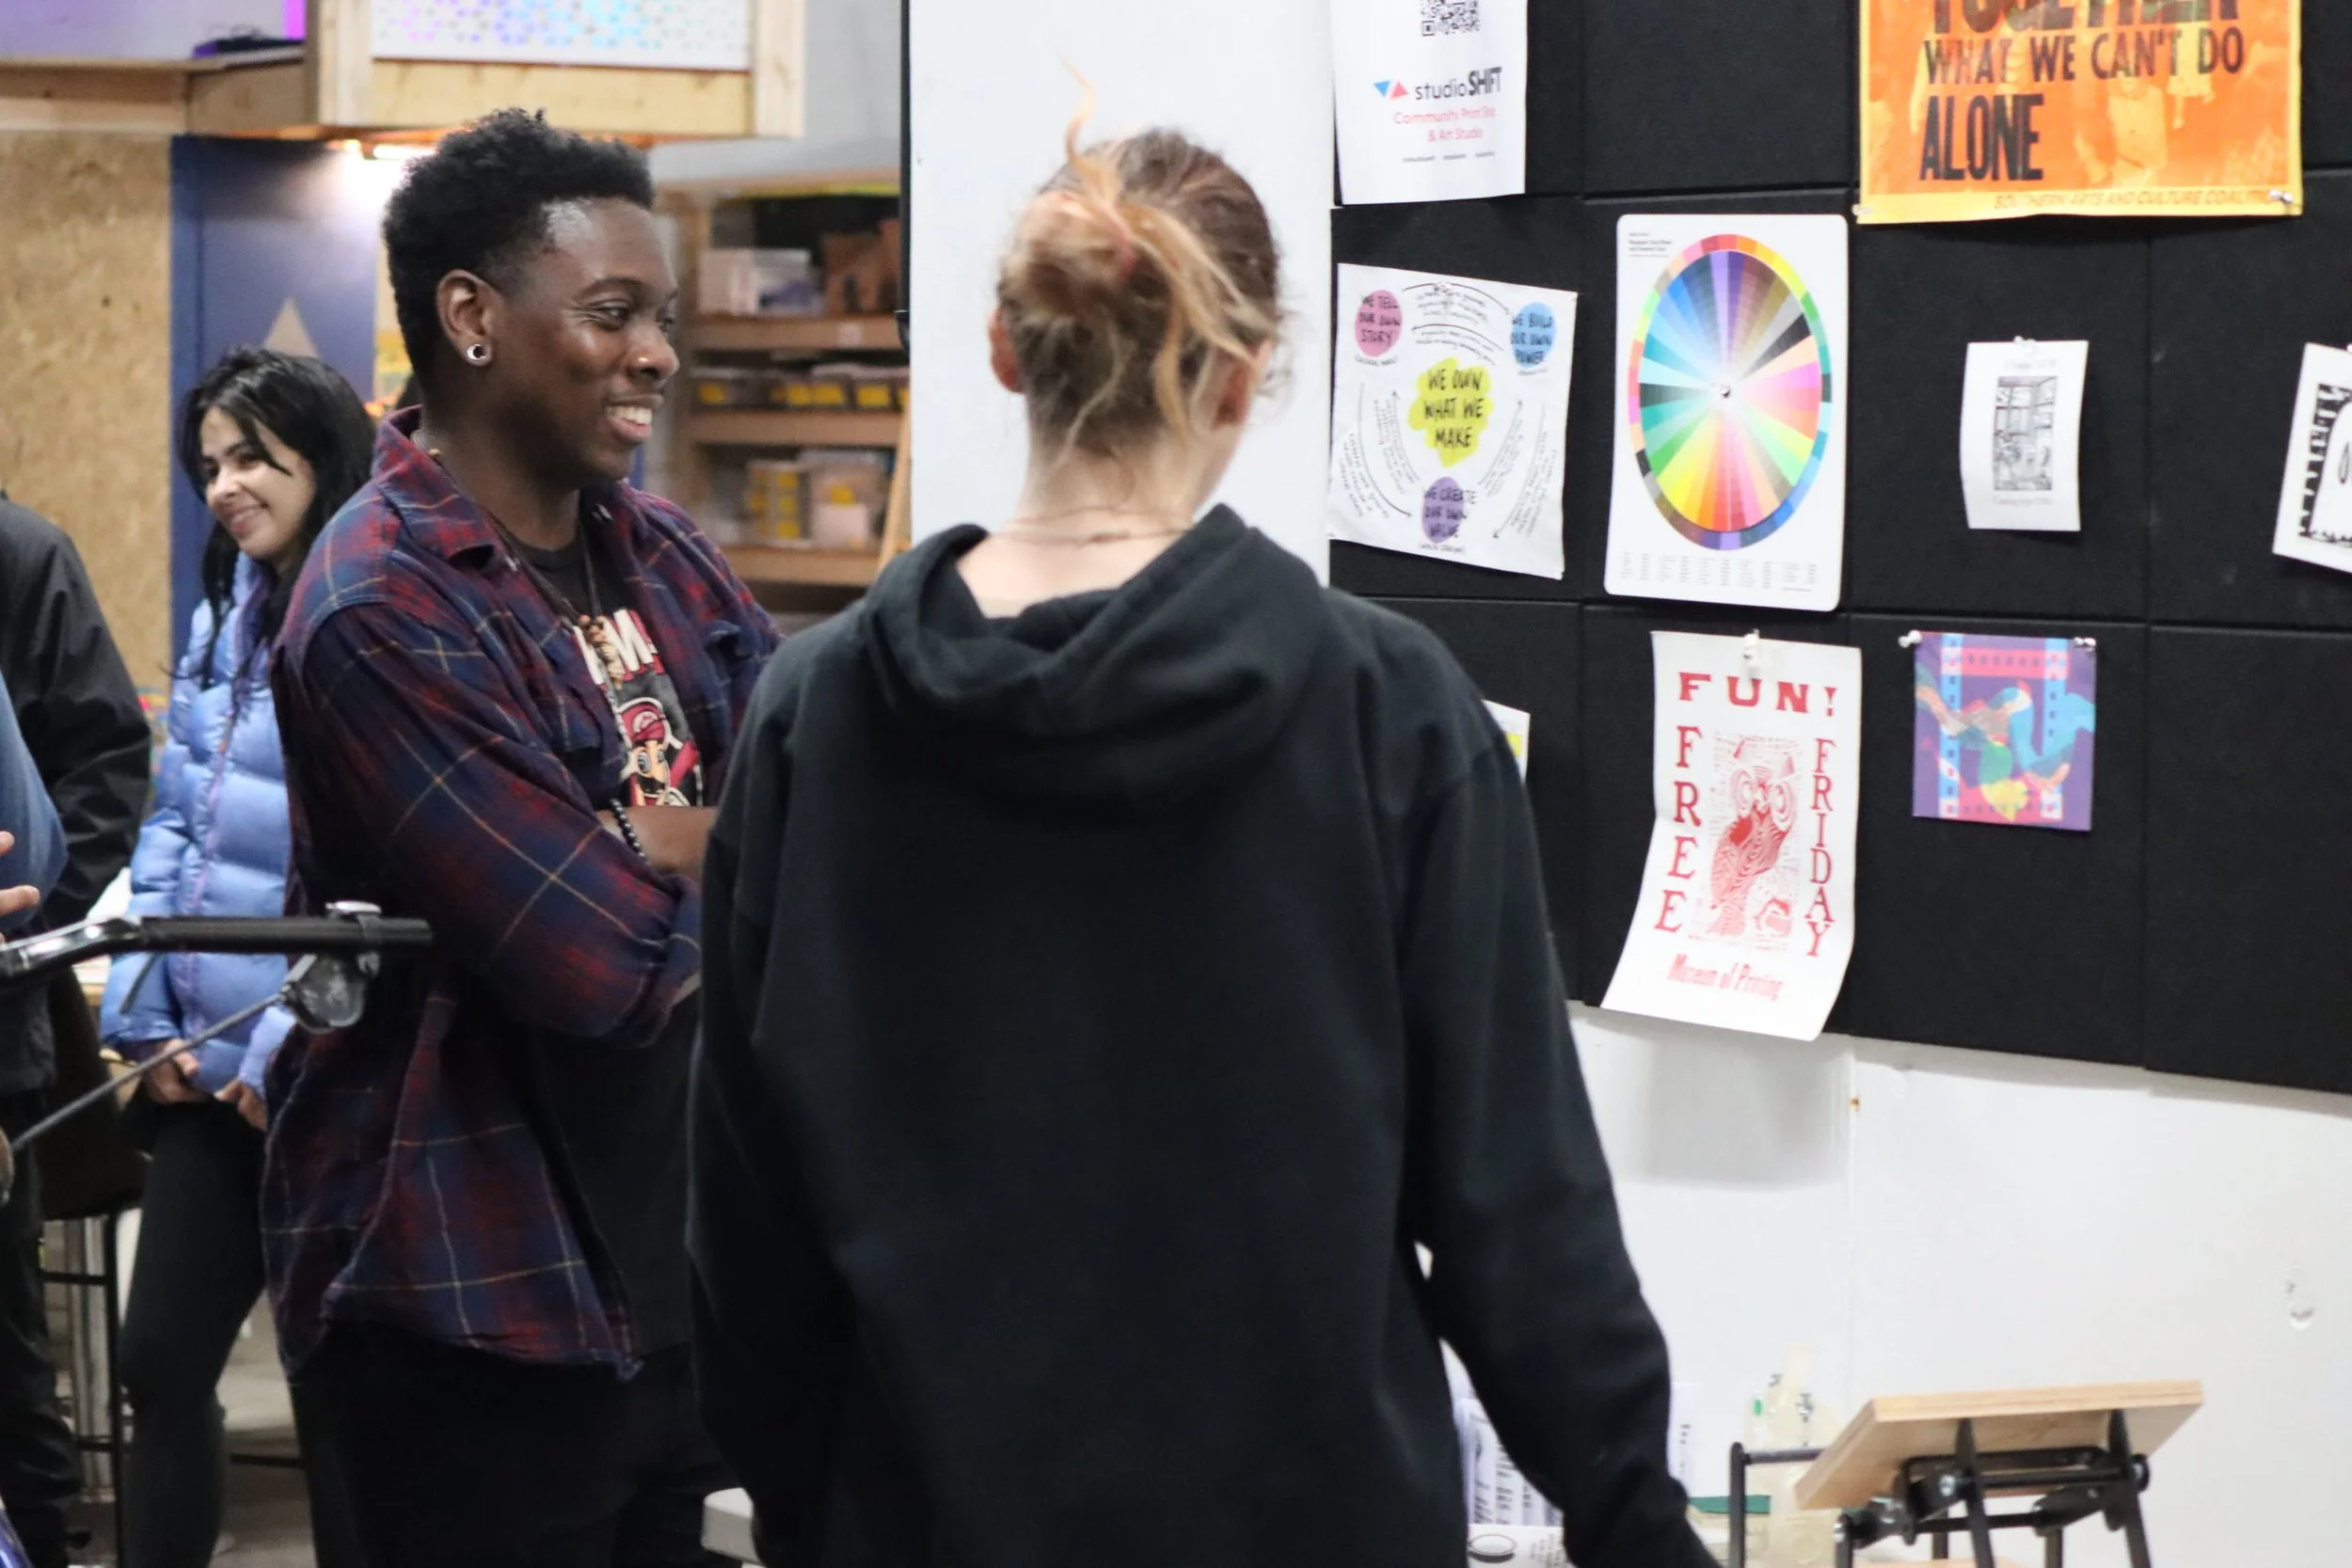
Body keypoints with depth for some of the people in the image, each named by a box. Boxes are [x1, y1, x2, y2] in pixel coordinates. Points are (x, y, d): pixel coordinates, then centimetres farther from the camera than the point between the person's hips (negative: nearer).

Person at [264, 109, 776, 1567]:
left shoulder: (656, 551, 9)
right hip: (482, 1298, -8)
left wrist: (666, 852, -15)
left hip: (674, 1252, 8)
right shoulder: (385, 613, -20)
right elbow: (611, 963, -23)